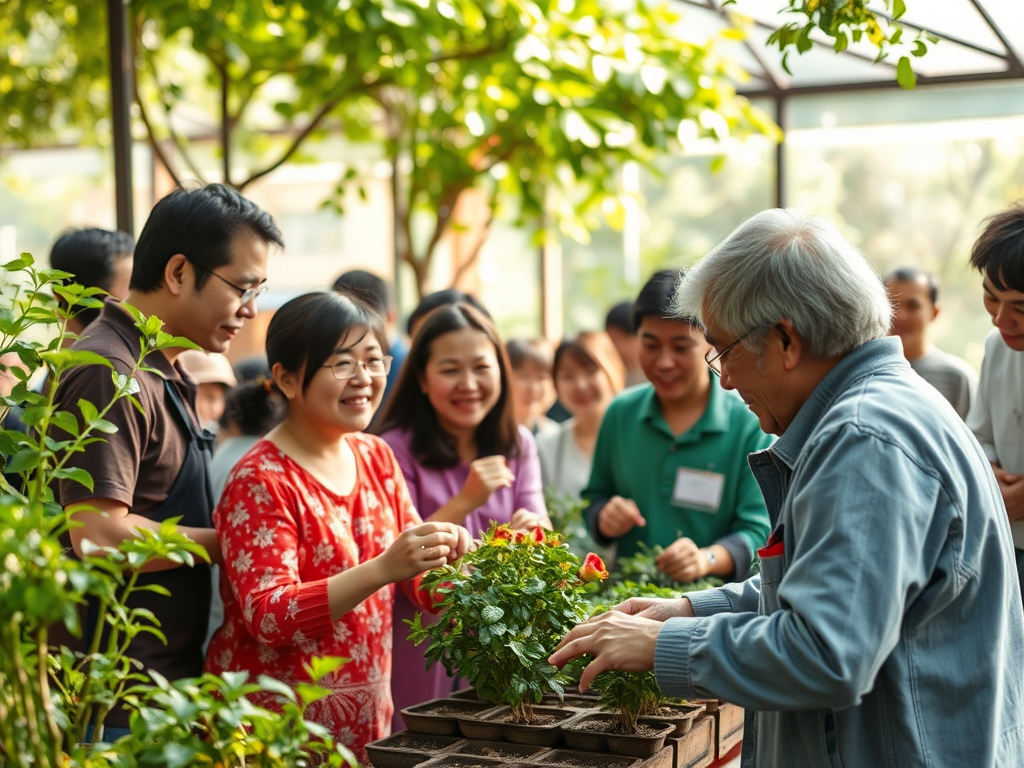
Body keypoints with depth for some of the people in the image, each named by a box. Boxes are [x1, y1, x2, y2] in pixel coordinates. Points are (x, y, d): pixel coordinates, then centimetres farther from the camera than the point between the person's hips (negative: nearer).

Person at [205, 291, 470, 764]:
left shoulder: (376, 457, 6)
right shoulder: (260, 481, -14)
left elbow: (417, 582, 10)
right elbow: (267, 615, -23)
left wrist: (445, 553, -13)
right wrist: (383, 569, -33)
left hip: (367, 714, 6)